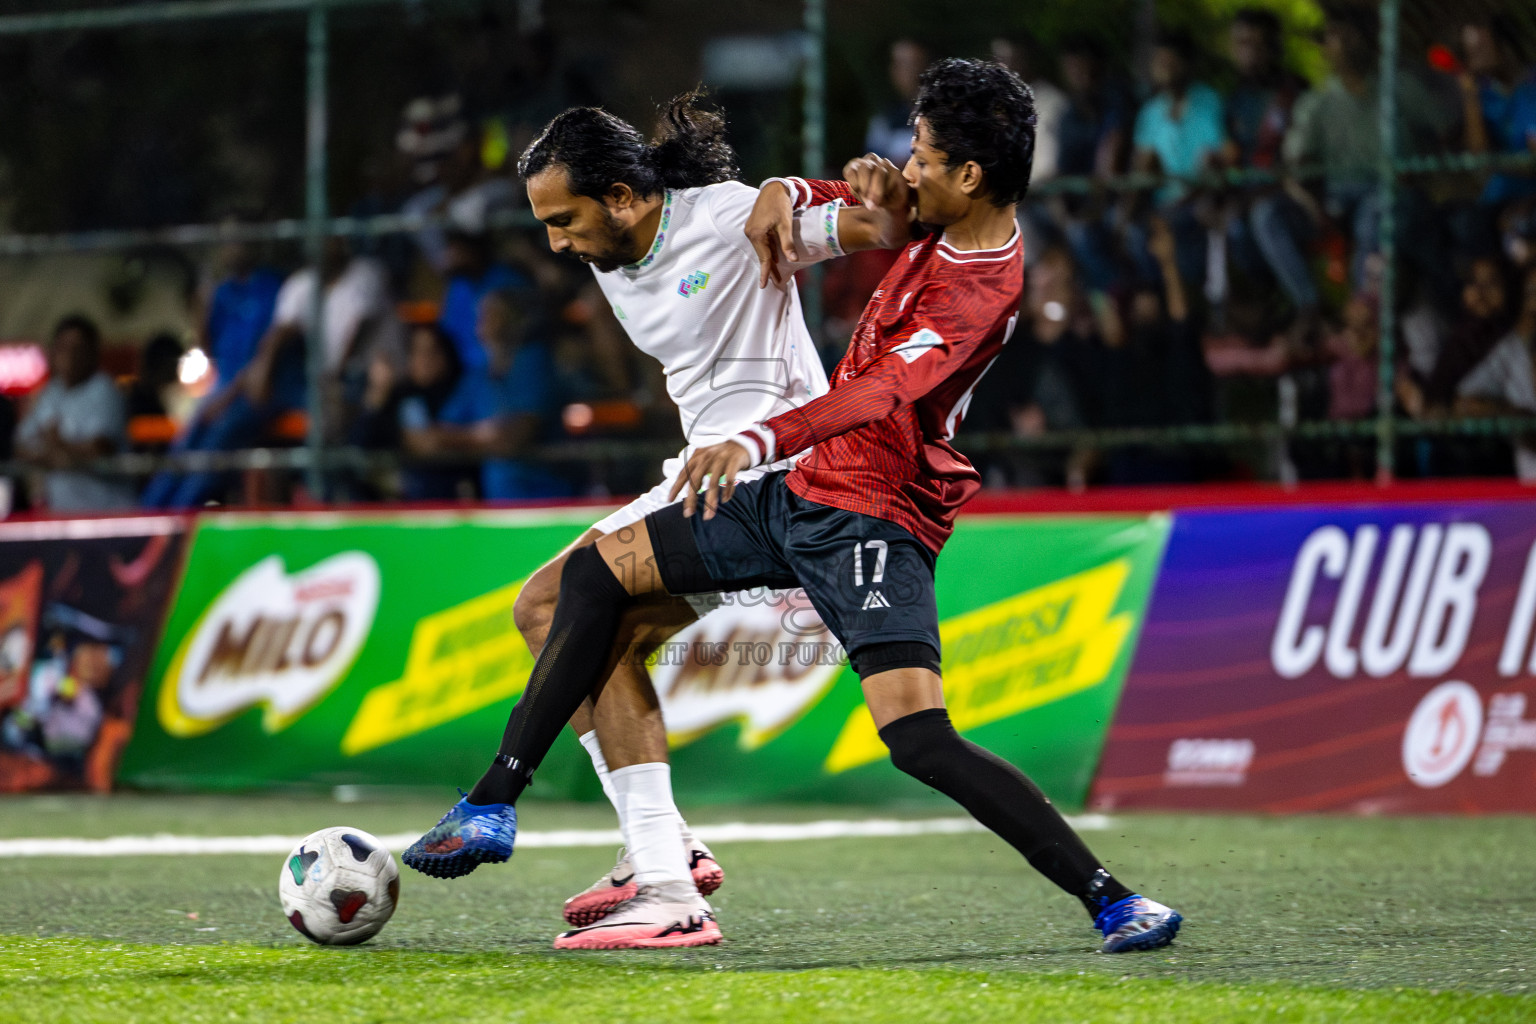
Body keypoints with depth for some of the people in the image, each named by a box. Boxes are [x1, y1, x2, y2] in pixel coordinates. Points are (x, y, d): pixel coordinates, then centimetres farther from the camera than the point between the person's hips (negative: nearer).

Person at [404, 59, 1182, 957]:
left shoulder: (983, 291, -23)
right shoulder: (944, 227, 4)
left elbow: (880, 394, -38)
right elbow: (875, 221, 26)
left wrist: (758, 441, -51)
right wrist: (785, 195, 3)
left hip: (873, 519, -10)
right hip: (804, 489, 10)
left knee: (921, 741, -24)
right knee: (596, 572, 9)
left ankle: (1112, 900, -15)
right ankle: (495, 807, 13)